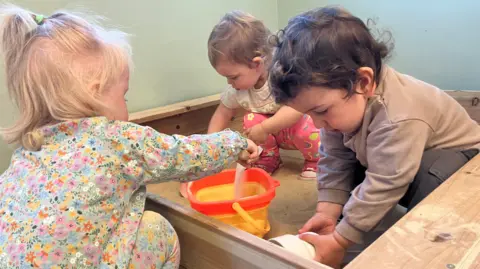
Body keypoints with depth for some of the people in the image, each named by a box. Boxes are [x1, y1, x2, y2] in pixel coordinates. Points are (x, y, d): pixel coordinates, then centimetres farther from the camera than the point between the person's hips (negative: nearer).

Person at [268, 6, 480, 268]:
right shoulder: (339, 96, -20)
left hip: (455, 152, -6)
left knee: (430, 182, -34)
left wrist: (337, 242, -29)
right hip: (389, 155, 7)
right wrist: (327, 212, -21)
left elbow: (381, 187, -37)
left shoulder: (398, 121, -43)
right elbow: (334, 160, -12)